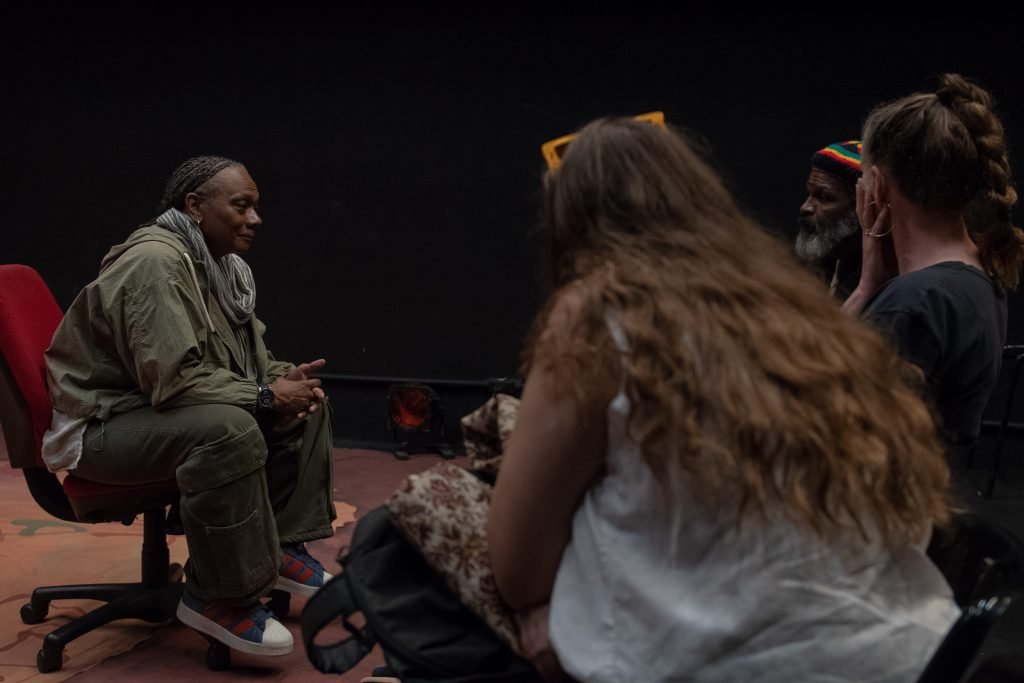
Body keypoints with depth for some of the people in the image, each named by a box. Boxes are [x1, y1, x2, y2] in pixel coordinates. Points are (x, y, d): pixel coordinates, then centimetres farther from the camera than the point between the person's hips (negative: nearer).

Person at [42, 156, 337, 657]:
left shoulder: (223, 263, 7)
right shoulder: (155, 261, -24)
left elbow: (247, 355, 14)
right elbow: (174, 379, -31)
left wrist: (282, 378, -8)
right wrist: (266, 397, -23)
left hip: (169, 407, 10)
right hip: (102, 424, -10)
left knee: (306, 404, 4)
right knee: (229, 430, -36)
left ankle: (282, 547, 7)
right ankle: (218, 598, -23)